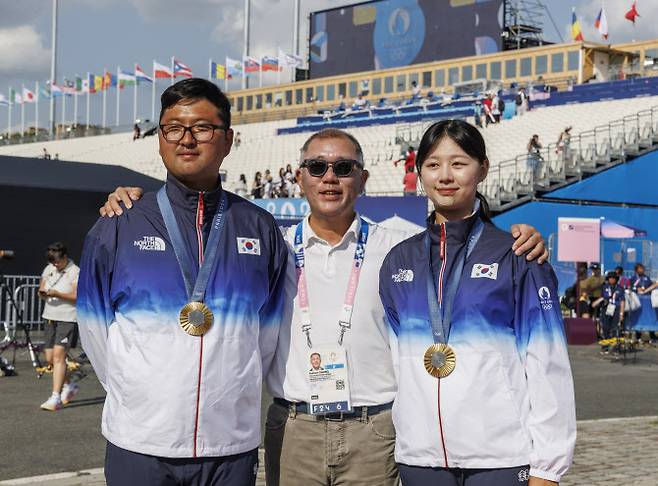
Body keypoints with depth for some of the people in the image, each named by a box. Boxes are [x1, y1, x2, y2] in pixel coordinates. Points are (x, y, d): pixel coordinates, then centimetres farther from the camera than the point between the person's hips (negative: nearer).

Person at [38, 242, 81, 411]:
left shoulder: (75, 272, -8)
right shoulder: (49, 270, 12)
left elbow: (78, 296, -15)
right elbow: (42, 289, 16)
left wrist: (57, 294, -26)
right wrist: (43, 293, -8)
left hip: (68, 319, -7)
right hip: (51, 317, 7)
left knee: (58, 355, -14)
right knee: (50, 358, 9)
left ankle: (55, 397, -14)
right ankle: (69, 386, 31)